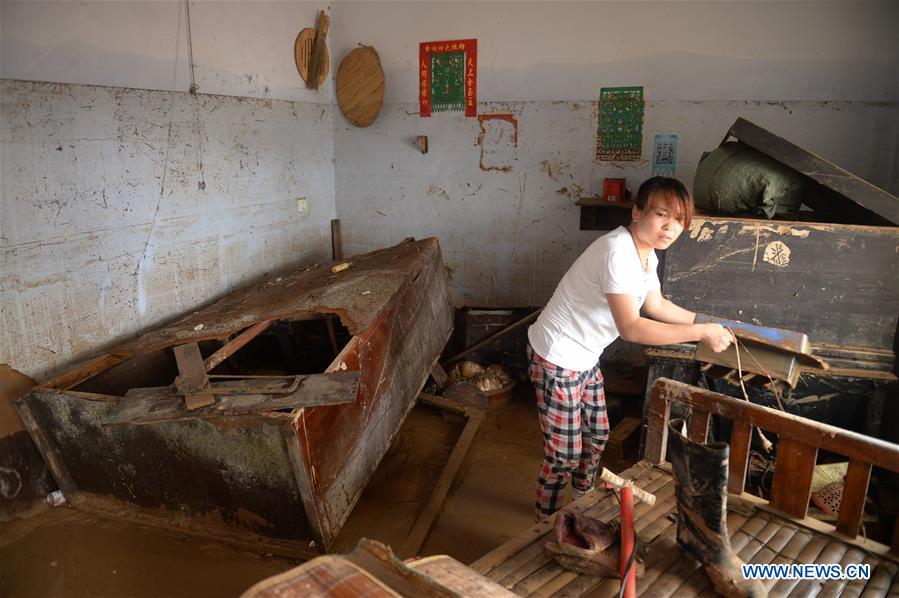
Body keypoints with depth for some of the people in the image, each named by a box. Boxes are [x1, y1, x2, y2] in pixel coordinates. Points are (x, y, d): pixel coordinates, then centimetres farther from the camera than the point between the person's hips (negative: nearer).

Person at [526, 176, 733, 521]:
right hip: (557, 359, -10)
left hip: (585, 358, 10)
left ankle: (582, 497, 49)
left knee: (596, 434, 24)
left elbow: (656, 306, 20)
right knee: (564, 452, 1)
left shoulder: (647, 253, 3)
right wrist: (699, 333, -27)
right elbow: (631, 328, -33)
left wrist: (706, 322, 16)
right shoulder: (617, 251, -28)